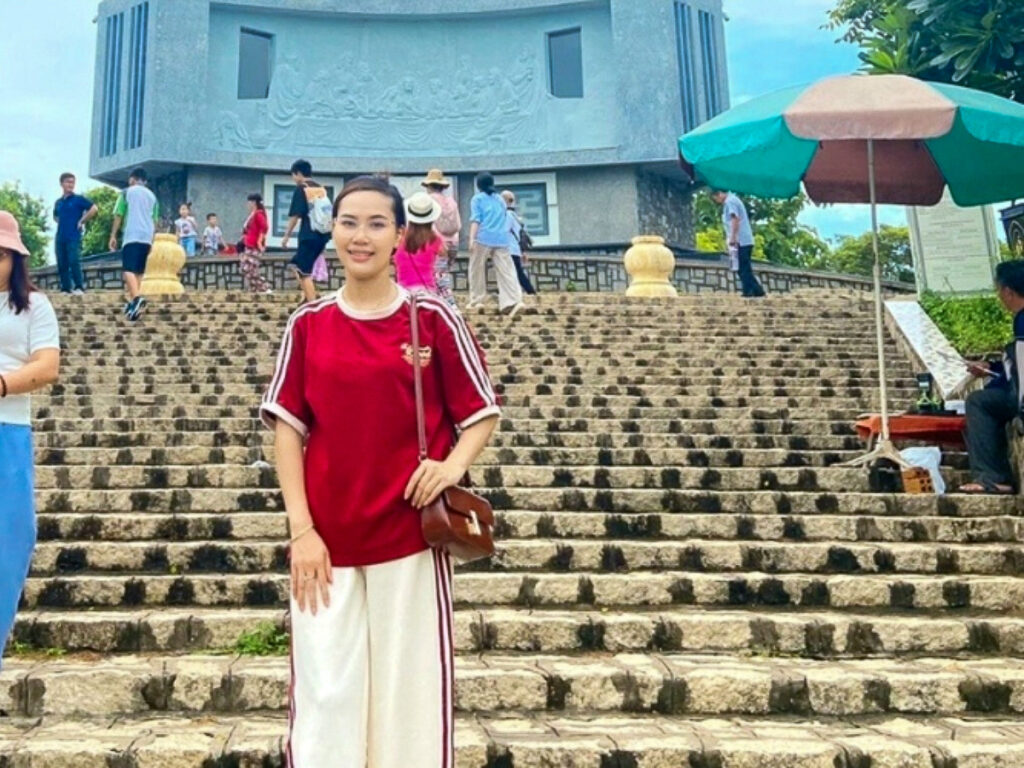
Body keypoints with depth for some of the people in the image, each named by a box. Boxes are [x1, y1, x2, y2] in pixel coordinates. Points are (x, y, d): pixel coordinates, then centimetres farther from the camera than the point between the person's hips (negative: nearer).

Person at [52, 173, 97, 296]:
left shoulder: (78, 199, 0)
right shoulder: (58, 202, 16)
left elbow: (94, 209, -12)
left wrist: (82, 221, -8)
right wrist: (62, 223, 14)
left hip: (74, 237, -6)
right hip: (60, 238, 6)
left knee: (74, 262, -13)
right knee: (61, 264, 5)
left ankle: (79, 287, -10)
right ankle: (65, 288, 9)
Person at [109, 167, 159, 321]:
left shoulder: (127, 192, 4)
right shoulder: (152, 196, 16)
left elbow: (118, 216, 1)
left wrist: (113, 236, 6)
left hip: (132, 236, -5)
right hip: (146, 238, 5)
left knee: (129, 269, -14)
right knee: (139, 271, 13)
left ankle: (137, 298, -36)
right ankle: (133, 302, 13)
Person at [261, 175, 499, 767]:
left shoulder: (434, 319, 0)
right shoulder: (308, 324, 4)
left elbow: (483, 413, 3)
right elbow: (288, 428, 4)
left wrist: (453, 464, -17)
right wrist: (302, 529, -4)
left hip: (412, 536, -1)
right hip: (326, 541, 2)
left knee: (411, 691, 8)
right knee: (325, 695, 7)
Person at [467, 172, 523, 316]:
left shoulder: (478, 198, 8)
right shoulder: (500, 199, 22)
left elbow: (476, 219, -3)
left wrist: (471, 239, -9)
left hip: (484, 238, -4)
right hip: (501, 239, 4)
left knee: (477, 270, 10)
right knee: (506, 271, -4)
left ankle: (476, 300, 14)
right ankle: (514, 301, -19)